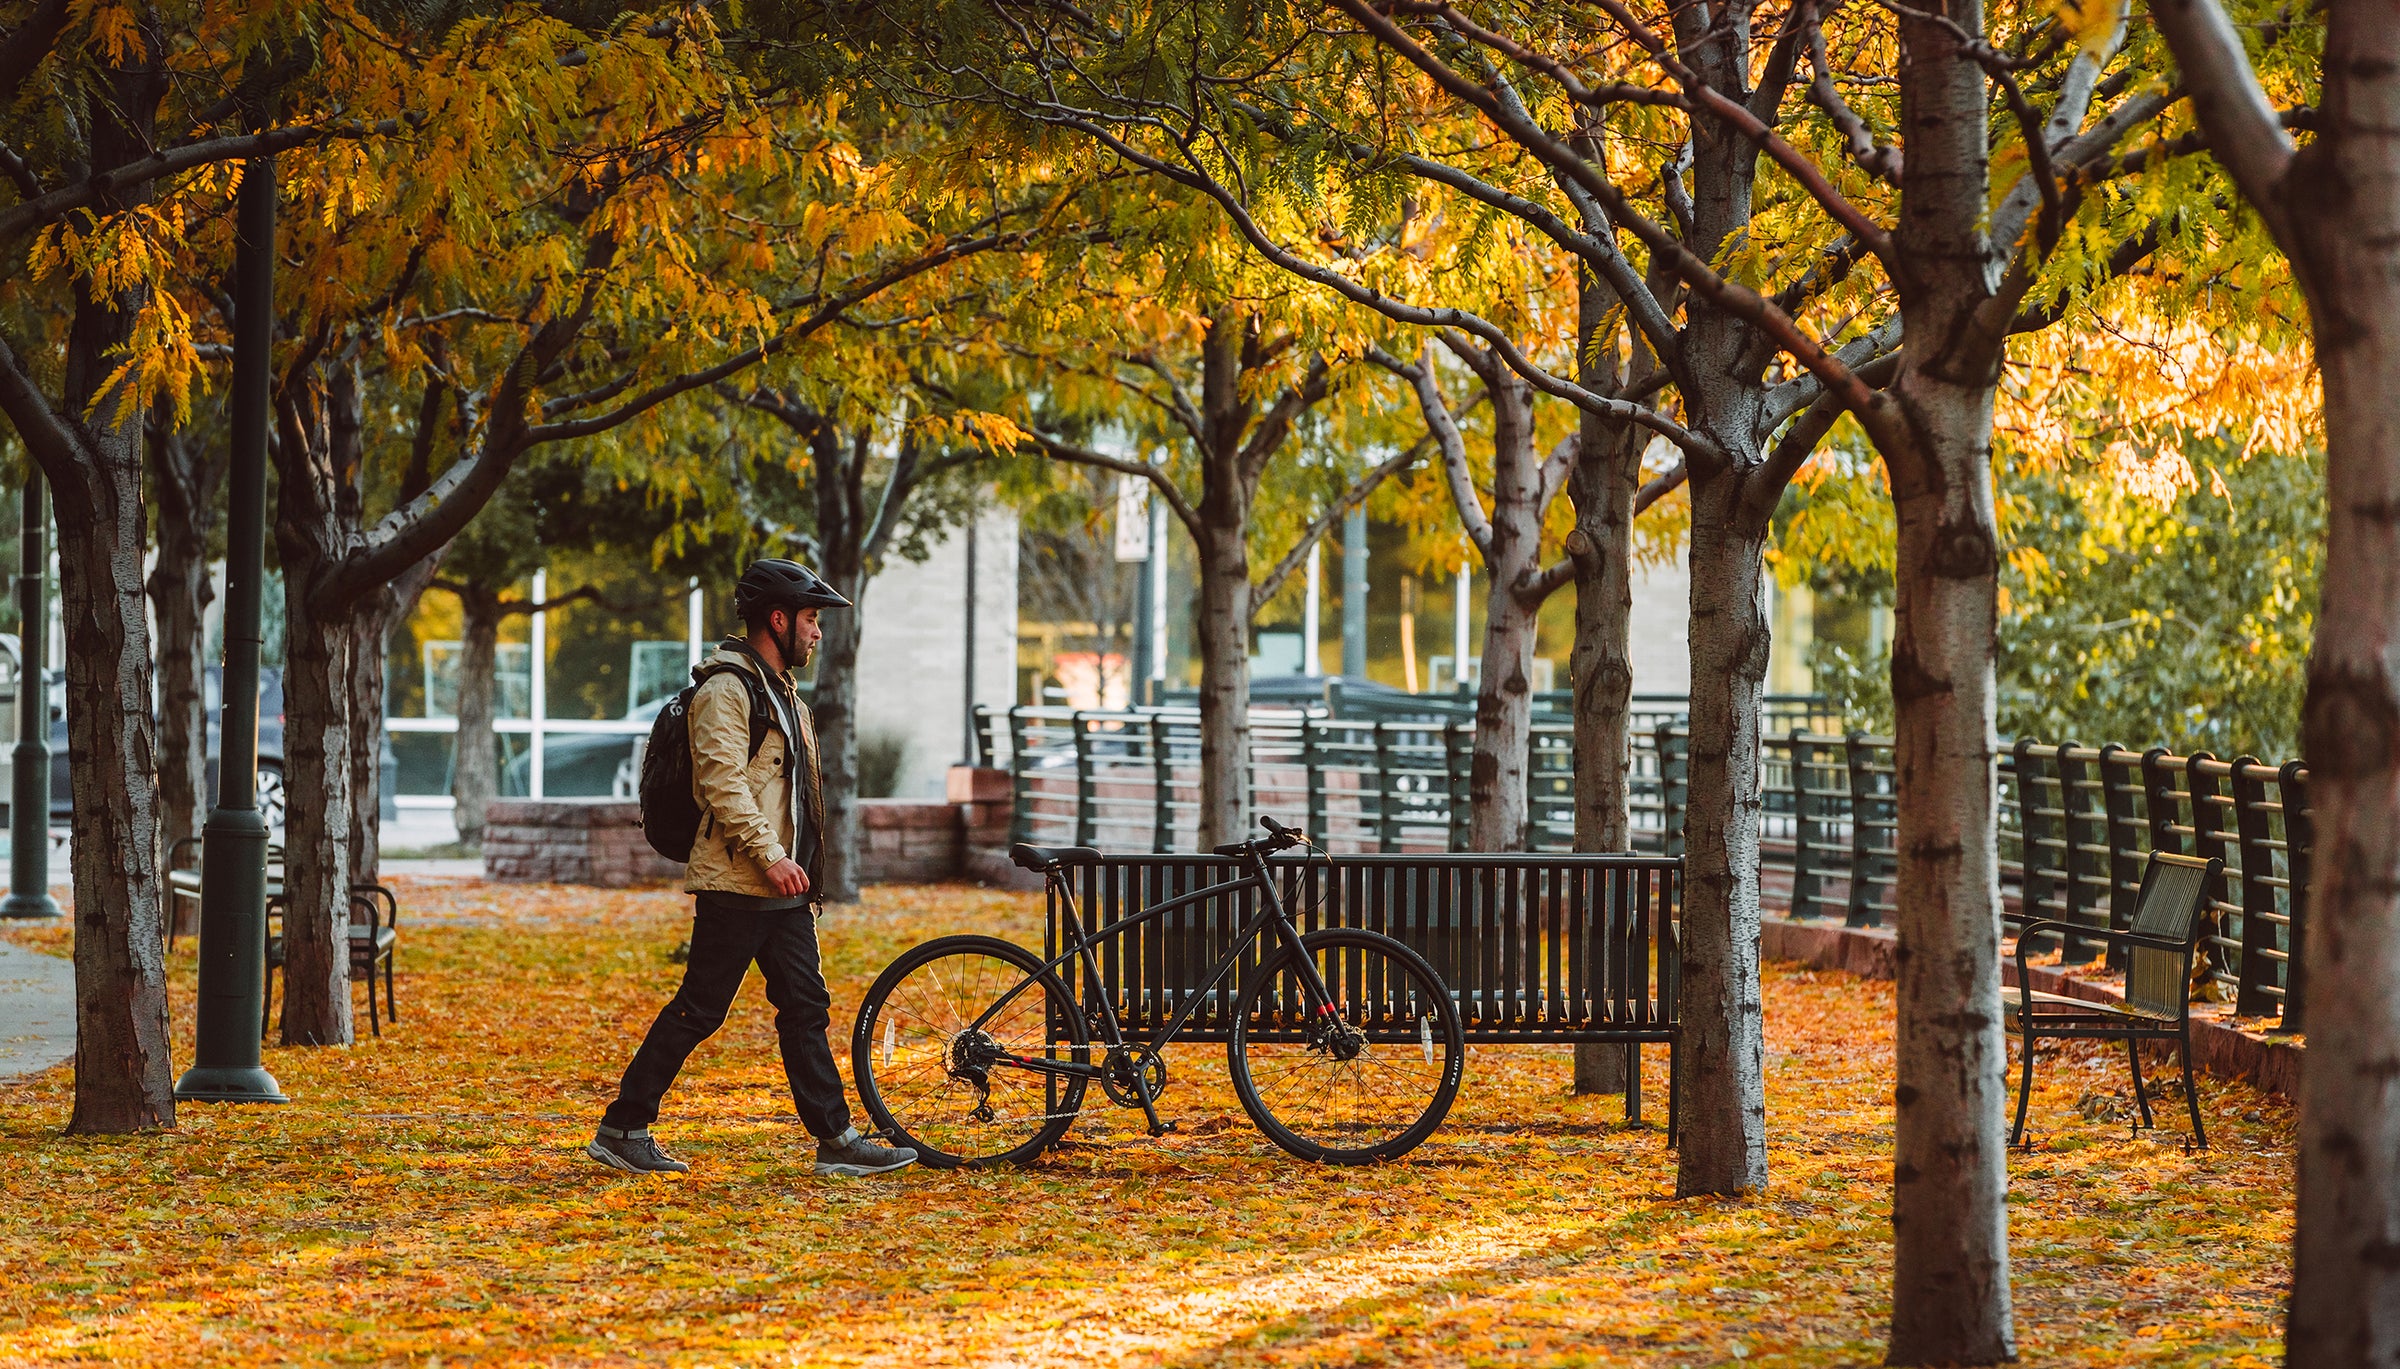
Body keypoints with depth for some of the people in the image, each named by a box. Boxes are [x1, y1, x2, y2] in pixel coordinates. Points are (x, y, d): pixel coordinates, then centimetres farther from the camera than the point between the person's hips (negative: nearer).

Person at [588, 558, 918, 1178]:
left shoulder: (782, 692, 20)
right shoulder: (726, 689, -11)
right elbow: (722, 780, -21)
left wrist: (797, 863, 22)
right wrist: (769, 854, -25)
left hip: (784, 890, 10)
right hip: (736, 887, -10)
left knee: (806, 1009, 5)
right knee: (698, 1011, -6)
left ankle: (837, 1139, 5)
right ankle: (622, 1129, 1)